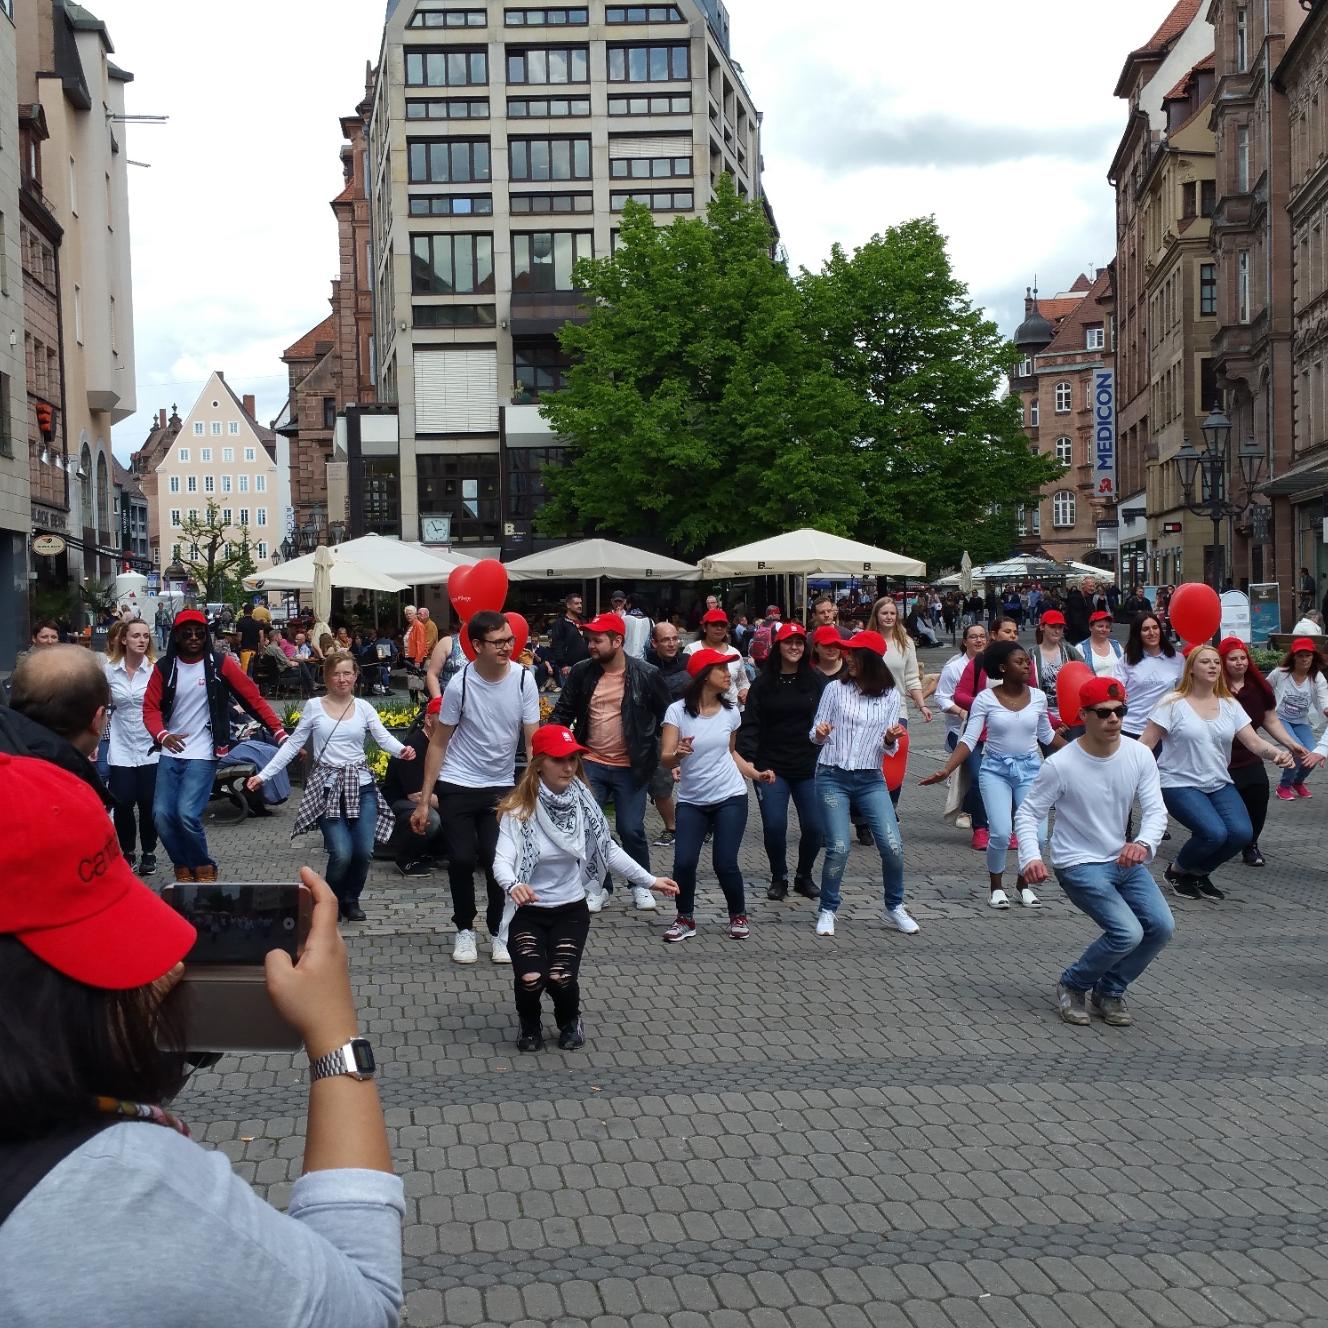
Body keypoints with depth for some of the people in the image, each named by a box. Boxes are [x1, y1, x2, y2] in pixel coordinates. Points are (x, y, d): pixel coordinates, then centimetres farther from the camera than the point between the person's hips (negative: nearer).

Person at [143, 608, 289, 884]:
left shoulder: (220, 664, -4)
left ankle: (204, 867, 7)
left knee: (187, 814, -17)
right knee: (162, 815, -4)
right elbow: (150, 708, -2)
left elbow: (253, 699, -4)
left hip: (202, 755, -3)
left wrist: (279, 733, -11)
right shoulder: (164, 667, 3)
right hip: (170, 754, 4)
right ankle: (184, 868, 18)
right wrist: (162, 735, -23)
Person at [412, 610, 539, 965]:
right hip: (457, 785, -1)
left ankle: (498, 932, 17)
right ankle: (464, 929, 21)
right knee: (462, 859, -2)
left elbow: (533, 742, -7)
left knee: (497, 859, -5)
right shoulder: (460, 684, -15)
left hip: (501, 786, 1)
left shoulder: (524, 680, -12)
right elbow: (438, 743, -7)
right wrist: (423, 801, -7)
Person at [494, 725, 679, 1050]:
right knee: (531, 978, -22)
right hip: (527, 911, -2)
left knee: (562, 978, -19)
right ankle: (530, 1026, 16)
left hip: (571, 909, 2)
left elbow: (609, 850, 4)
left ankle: (570, 1022, 19)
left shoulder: (583, 802, -6)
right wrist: (513, 885, -48)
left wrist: (650, 880, -1)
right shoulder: (518, 808, -17)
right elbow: (502, 859, -26)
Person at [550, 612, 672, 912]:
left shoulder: (645, 675, -8)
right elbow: (563, 711, 8)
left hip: (630, 768, -3)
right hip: (591, 765, 3)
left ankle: (641, 885, 22)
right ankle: (598, 886, 19)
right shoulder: (581, 672, -1)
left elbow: (666, 716, 2)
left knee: (631, 829, 0)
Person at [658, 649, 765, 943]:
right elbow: (665, 759, -13)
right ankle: (685, 919, 10)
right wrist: (678, 754, -35)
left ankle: (738, 916, 18)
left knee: (725, 863, -6)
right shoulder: (678, 711, -8)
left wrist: (756, 774, 5)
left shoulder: (730, 711, 3)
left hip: (730, 798, 1)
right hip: (691, 801, -1)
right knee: (684, 862, -12)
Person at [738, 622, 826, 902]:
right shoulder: (763, 684, 2)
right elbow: (750, 724, 0)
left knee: (813, 826, -1)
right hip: (771, 767, -1)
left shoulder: (817, 682, 3)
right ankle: (779, 878, 17)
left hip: (809, 767, 1)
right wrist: (746, 758, -12)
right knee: (774, 826, -6)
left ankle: (804, 876, 23)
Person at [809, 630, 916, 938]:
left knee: (893, 846, -8)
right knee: (838, 847, -11)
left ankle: (895, 908, 14)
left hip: (871, 779, 1)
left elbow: (888, 749, 7)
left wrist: (890, 739, -15)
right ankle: (827, 911, 8)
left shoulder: (890, 696, 5)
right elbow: (816, 735, 5)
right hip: (833, 777, -1)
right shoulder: (835, 689, 2)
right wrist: (820, 734, -17)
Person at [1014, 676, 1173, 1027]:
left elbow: (1156, 810, -9)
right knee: (1127, 933, -21)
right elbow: (1028, 813, -11)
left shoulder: (1139, 756, -6)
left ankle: (1109, 992, 16)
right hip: (1078, 864, -5)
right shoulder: (1060, 765, -17)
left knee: (1161, 926, -9)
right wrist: (1030, 858, -28)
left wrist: (1144, 843, -31)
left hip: (1124, 860, 6)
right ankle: (1072, 986, 7)